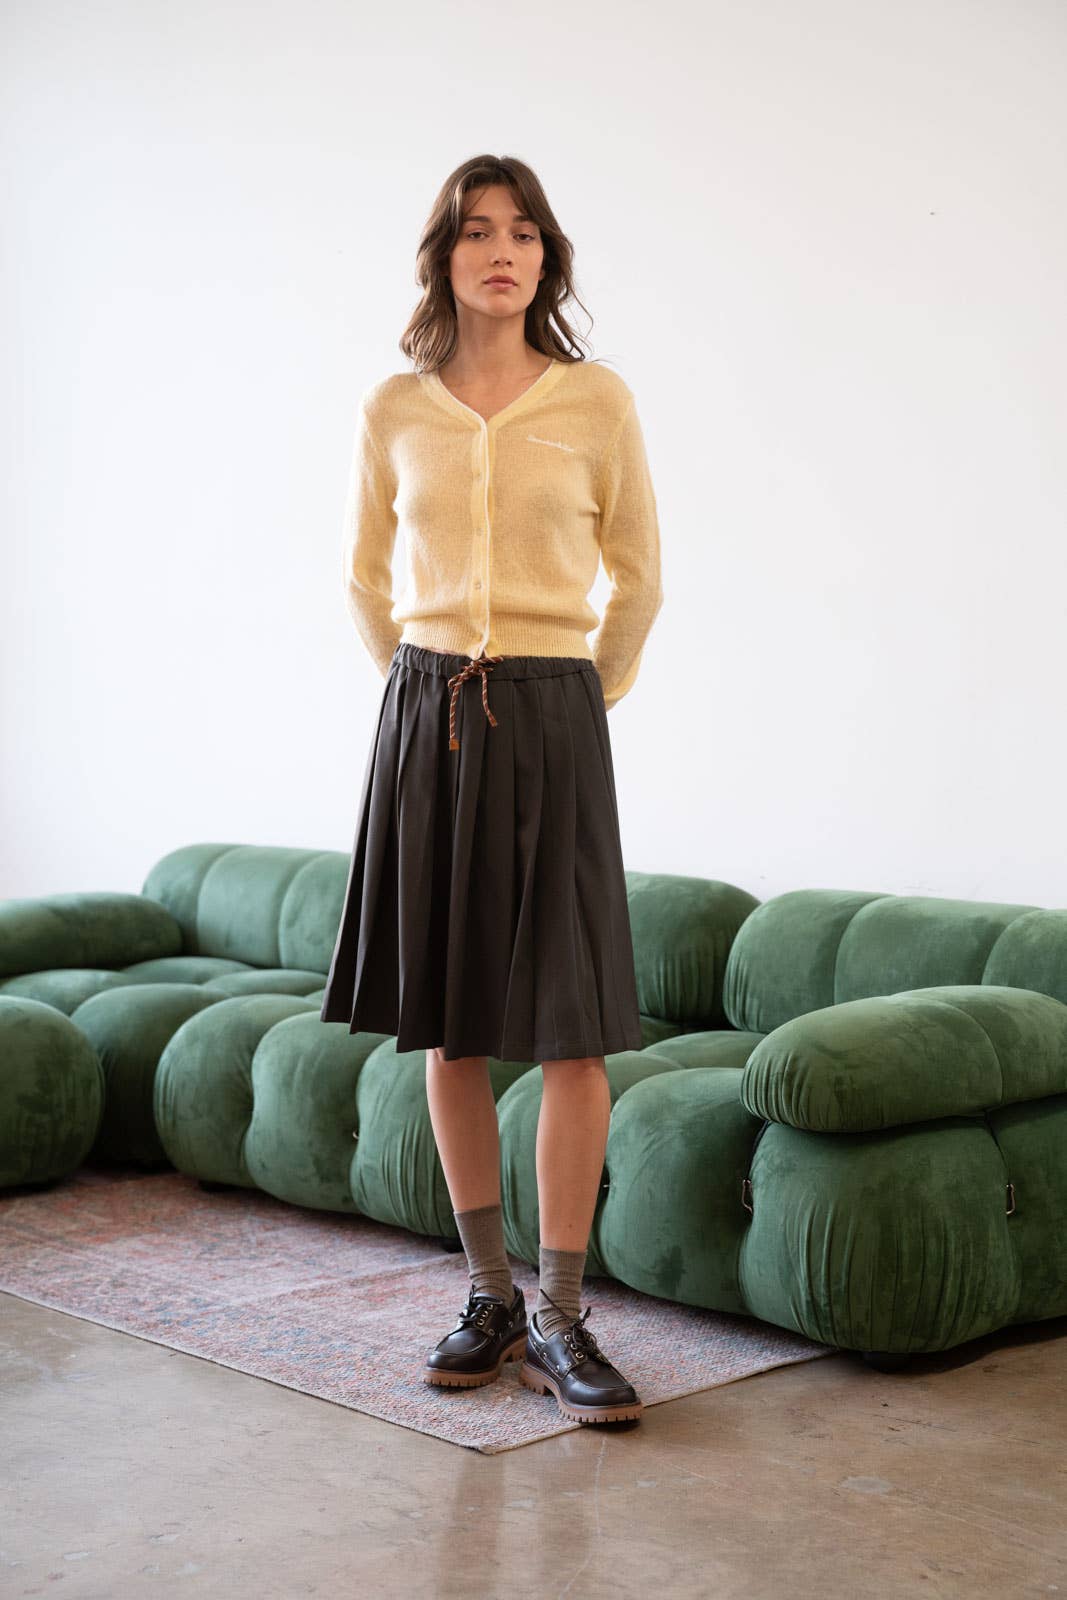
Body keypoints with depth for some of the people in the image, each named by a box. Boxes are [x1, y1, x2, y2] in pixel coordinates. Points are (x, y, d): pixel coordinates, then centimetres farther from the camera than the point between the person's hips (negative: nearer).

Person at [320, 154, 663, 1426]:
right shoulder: (393, 411, 6)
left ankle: (559, 1322, 3)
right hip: (426, 714, 2)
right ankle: (489, 1298, 17)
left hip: (551, 720, -2)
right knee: (447, 1023, 5)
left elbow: (639, 576, 11)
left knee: (572, 1024, -6)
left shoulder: (596, 402, 0)